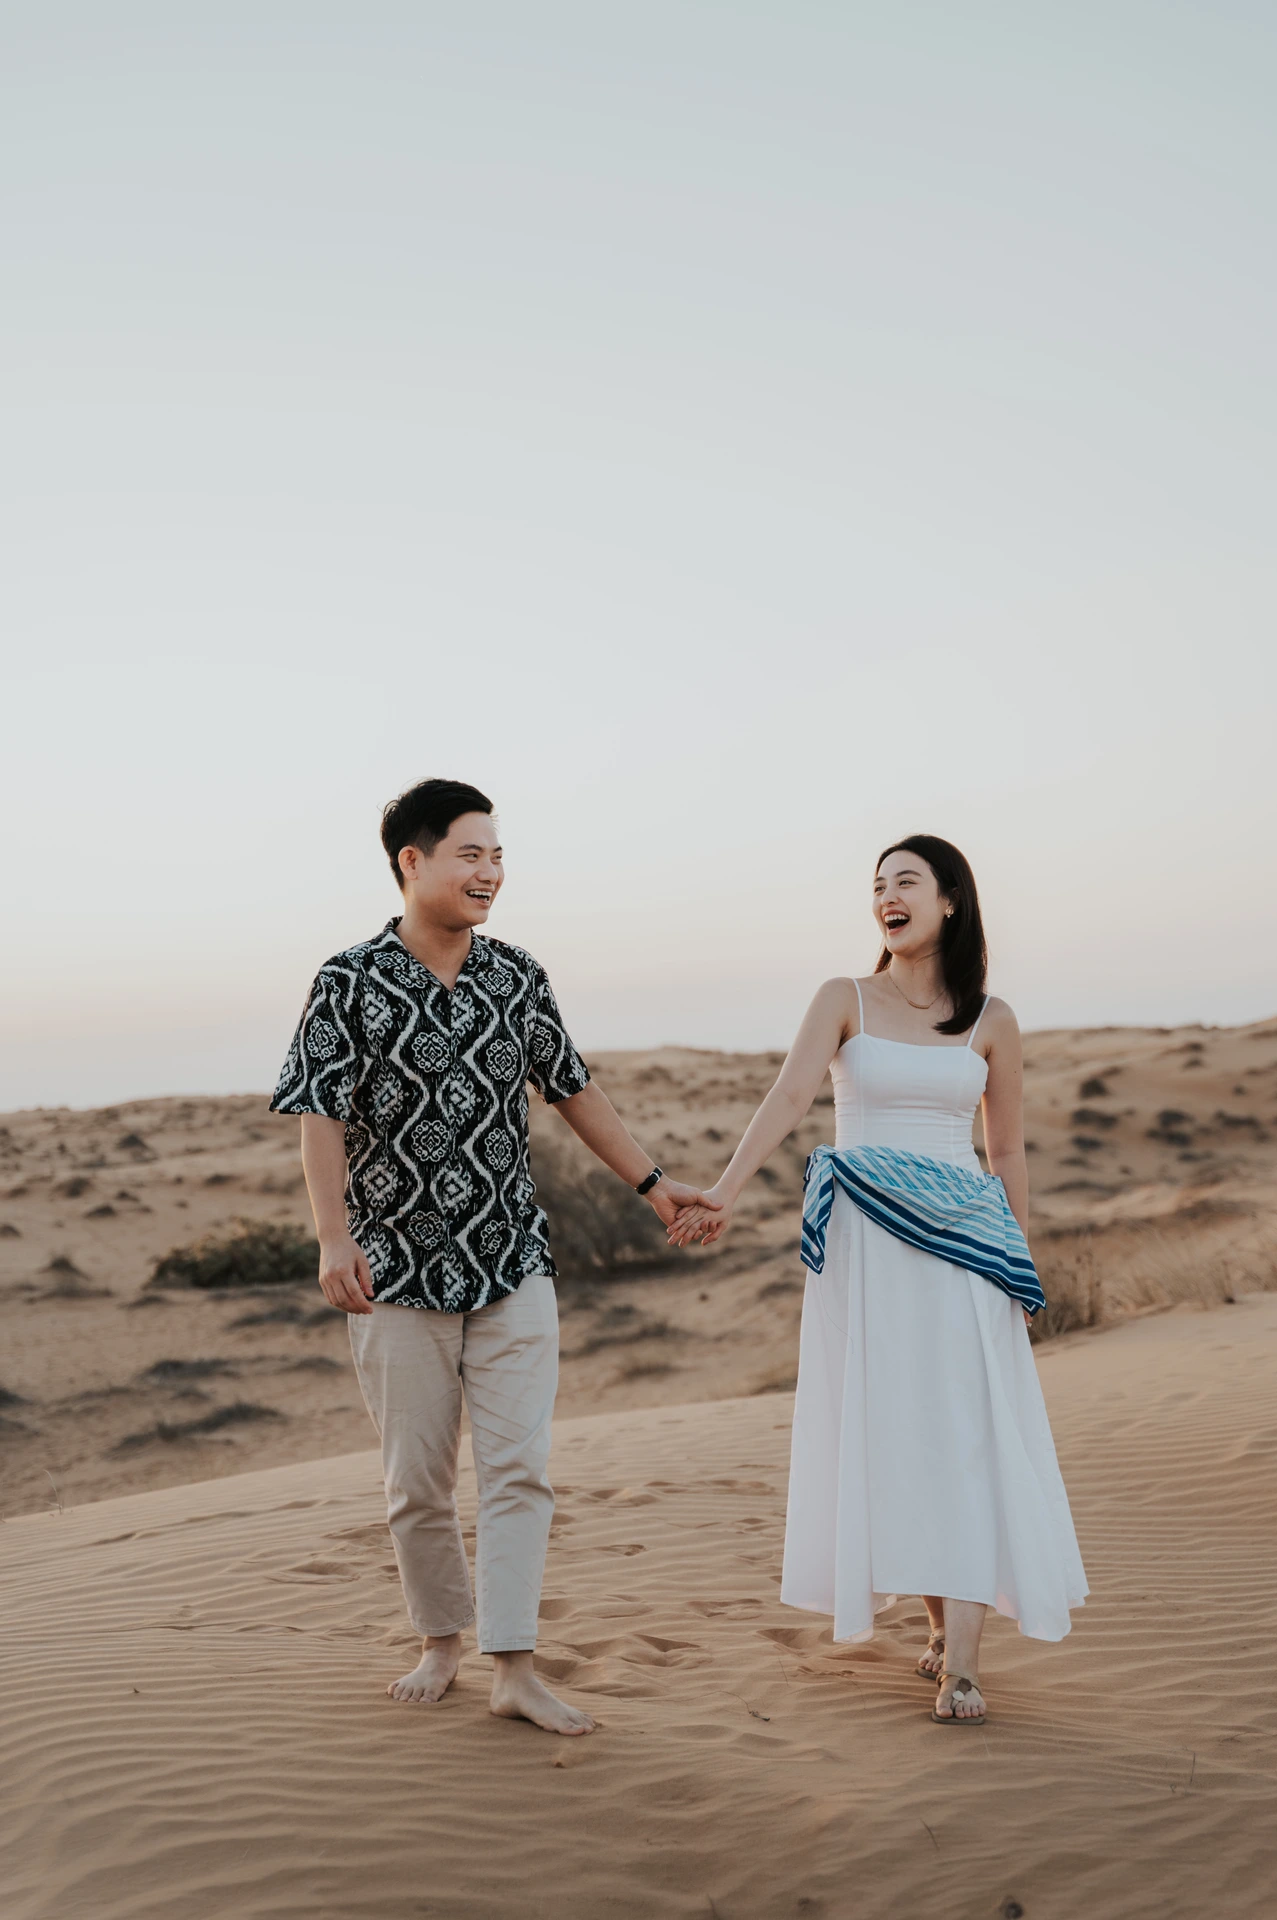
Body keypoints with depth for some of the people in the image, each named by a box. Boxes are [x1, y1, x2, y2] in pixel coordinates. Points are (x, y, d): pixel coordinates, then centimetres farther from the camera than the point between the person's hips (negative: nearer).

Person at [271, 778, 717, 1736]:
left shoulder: (518, 977, 5)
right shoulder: (351, 984, -6)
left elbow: (574, 1089, 14)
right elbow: (321, 1118, -11)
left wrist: (653, 1182, 14)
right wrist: (335, 1237, -23)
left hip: (514, 1265, 3)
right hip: (399, 1271, -2)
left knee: (519, 1467, -3)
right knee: (419, 1479, 8)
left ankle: (514, 1667, 2)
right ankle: (442, 1639, 28)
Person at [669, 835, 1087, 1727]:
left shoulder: (991, 1020, 7)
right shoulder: (845, 1001, 3)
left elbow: (1008, 1153, 13)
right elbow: (789, 1097, -11)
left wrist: (1023, 1269, 13)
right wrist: (721, 1195, -25)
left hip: (963, 1246, 0)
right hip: (865, 1242, 0)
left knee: (964, 1435, -7)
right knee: (888, 1436, 3)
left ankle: (961, 1662, -7)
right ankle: (941, 1624, 19)